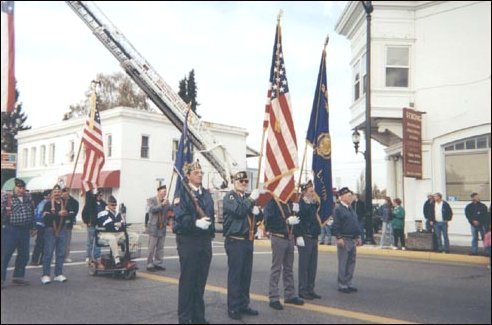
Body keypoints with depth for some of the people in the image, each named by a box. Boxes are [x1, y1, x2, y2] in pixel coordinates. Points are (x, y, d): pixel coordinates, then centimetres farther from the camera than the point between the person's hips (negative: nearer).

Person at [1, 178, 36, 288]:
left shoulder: (28, 198, 12)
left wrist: (32, 227, 17)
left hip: (25, 231, 6)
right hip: (10, 230, -6)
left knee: (24, 255, 11)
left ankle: (18, 276, 24)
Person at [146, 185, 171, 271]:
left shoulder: (166, 201, 10)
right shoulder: (151, 200, -2)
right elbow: (152, 209, -18)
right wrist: (162, 205, -29)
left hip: (162, 228, 5)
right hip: (154, 228, -5)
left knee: (160, 248, 8)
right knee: (151, 248, -1)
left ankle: (158, 264, 16)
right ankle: (150, 265, 6)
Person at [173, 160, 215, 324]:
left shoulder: (206, 194, 15)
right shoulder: (182, 193, -4)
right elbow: (181, 217, -16)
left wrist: (211, 230, 2)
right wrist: (196, 222, -30)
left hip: (205, 241, 6)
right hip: (188, 240, -6)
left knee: (201, 280, 11)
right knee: (187, 280, 1)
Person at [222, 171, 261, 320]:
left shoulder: (248, 198, 18)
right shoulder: (229, 196, -4)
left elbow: (254, 218, 22)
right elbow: (238, 211, -21)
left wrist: (257, 212, 0)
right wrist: (251, 199, -17)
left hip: (248, 240, 7)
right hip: (235, 241, -7)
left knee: (246, 274, 10)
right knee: (235, 274, -4)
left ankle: (244, 304, 20)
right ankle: (233, 307, 2)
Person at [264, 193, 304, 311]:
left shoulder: (289, 202, 10)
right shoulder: (271, 202, -12)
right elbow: (269, 220, -22)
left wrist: (295, 211, -4)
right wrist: (286, 221, -26)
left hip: (290, 238, 7)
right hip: (278, 238, -7)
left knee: (289, 268, 15)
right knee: (276, 268, -2)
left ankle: (290, 295, 25)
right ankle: (273, 298, 6)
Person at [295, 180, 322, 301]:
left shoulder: (313, 204, 15)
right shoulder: (300, 204, -10)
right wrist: (298, 236, -21)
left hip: (313, 238, 8)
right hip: (304, 238, -8)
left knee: (313, 265, 10)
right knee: (304, 265, -1)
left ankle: (310, 289, 18)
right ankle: (303, 290, 7)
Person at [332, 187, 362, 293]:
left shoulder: (351, 209, 16)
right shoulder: (338, 209, -10)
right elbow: (336, 225, -15)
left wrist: (358, 237, 17)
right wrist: (339, 238, -20)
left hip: (352, 240, 8)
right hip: (344, 240, -8)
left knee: (351, 262, 11)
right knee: (343, 263, -2)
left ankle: (348, 283, 20)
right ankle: (342, 285, 6)